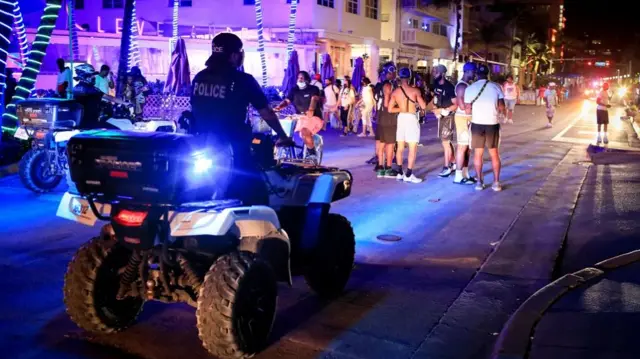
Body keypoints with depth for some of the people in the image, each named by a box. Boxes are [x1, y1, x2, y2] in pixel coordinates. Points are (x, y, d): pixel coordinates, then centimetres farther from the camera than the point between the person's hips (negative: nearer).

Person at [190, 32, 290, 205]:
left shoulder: (199, 78, 6)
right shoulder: (242, 80, -10)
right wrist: (283, 137, 11)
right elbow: (267, 113, -4)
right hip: (233, 153, -7)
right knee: (257, 197, 3)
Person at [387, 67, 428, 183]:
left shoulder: (395, 92, 0)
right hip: (412, 118, -5)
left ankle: (400, 173, 18)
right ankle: (408, 175, -3)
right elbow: (423, 106, -11)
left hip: (401, 118, 5)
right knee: (413, 148, -1)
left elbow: (390, 109, 0)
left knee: (400, 147, 13)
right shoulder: (415, 90, -11)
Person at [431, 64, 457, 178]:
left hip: (448, 116, -8)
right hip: (441, 116, 8)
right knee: (446, 141, 16)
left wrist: (443, 111, -21)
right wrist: (435, 110, -2)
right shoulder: (436, 84, 3)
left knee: (445, 142, -8)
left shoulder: (449, 86, -19)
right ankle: (453, 163, 28)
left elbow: (456, 104, -18)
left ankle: (447, 167, 0)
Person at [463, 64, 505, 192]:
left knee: (478, 153, 11)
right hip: (492, 123, 0)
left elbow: (467, 110, -4)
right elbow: (501, 108, -3)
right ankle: (496, 182, 10)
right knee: (494, 154, 11)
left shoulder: (470, 88, -4)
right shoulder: (496, 87, -2)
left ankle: (479, 182, 11)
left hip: (477, 123, 0)